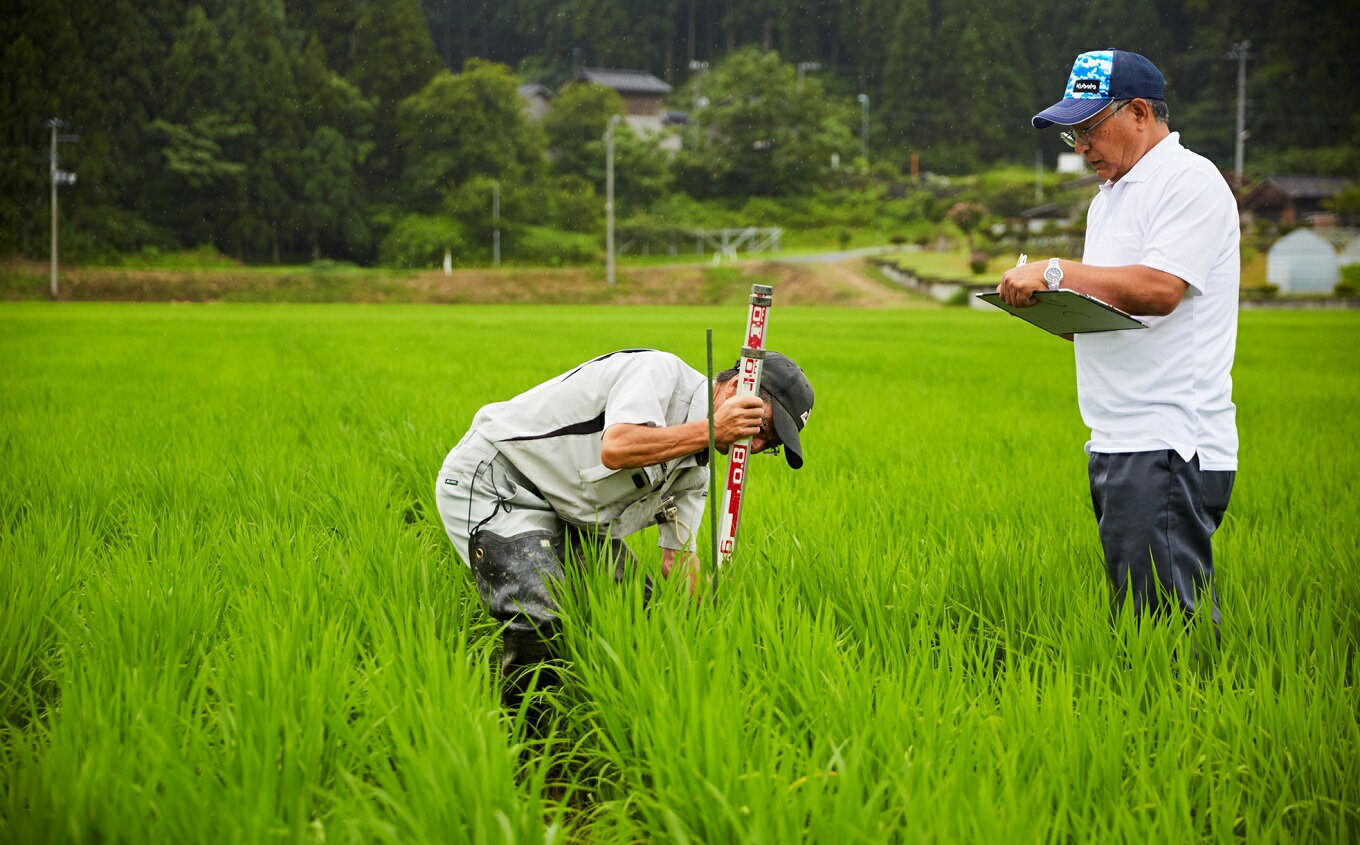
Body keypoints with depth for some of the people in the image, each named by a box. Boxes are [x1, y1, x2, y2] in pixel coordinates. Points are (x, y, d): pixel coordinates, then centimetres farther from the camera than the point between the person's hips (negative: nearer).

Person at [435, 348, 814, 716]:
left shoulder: (696, 469, 7)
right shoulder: (661, 371, -19)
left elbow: (678, 558, 9)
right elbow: (617, 449, -36)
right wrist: (712, 429, -29)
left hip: (565, 515, 10)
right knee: (544, 624, -25)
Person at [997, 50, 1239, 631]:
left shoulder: (1188, 181, -6)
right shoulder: (1108, 199, 24)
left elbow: (1158, 289, -20)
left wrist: (1056, 272, -15)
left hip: (1168, 448, -10)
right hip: (1116, 447, 10)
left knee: (1166, 620, -15)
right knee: (1135, 620, 7)